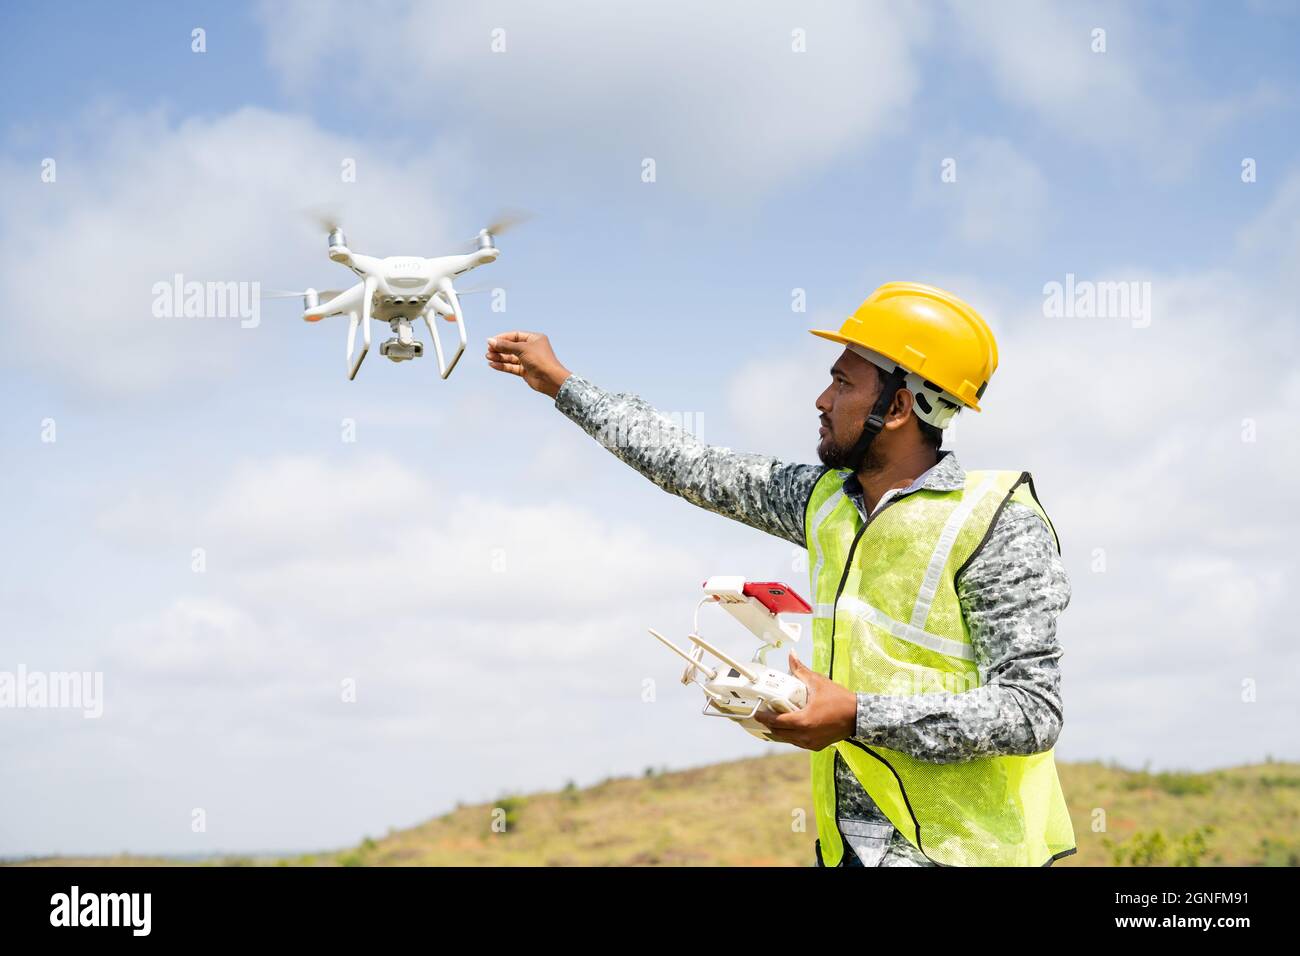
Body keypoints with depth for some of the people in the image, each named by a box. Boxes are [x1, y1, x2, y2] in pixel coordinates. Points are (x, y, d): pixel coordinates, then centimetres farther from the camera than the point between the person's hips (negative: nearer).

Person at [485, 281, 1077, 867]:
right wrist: (560, 384, 22)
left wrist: (857, 717, -23)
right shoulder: (825, 501, 8)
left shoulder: (997, 527, -14)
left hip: (960, 850, -7)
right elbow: (694, 468, 17)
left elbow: (1032, 712, -19)